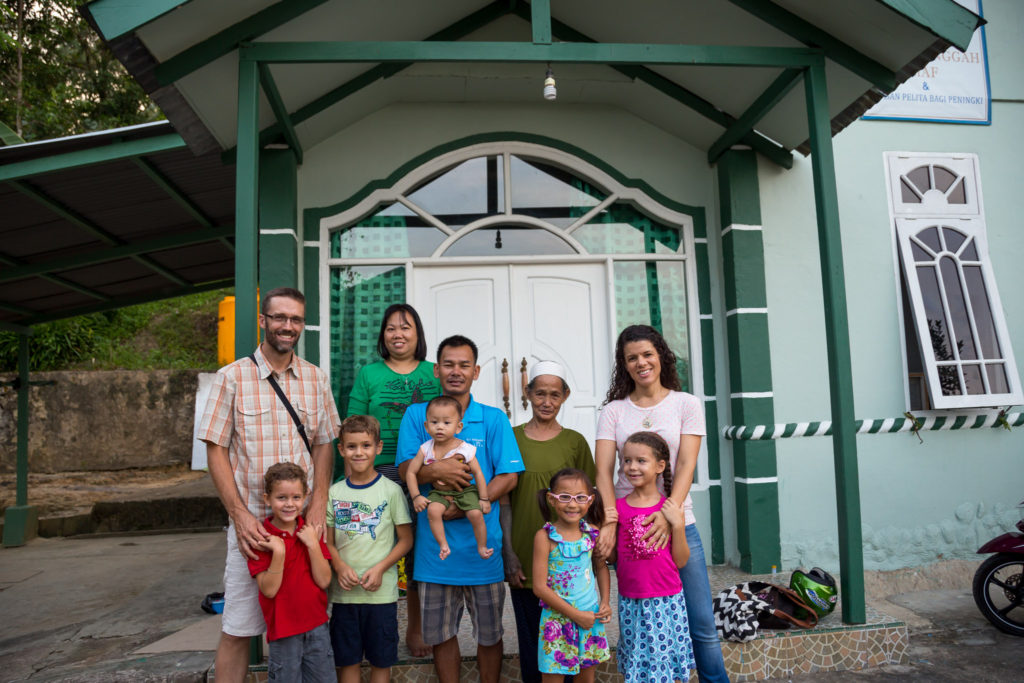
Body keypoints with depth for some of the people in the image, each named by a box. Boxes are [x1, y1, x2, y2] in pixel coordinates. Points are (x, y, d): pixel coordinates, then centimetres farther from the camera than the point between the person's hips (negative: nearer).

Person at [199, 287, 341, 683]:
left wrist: (318, 506, -5)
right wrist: (240, 514, -11)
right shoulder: (232, 377, -2)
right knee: (238, 630, 5)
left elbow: (324, 445, 8)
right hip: (251, 521, -2)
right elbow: (216, 450, -3)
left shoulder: (315, 378, 6)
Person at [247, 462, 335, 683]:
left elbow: (324, 581, -6)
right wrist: (278, 552, -26)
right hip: (283, 629, -3)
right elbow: (269, 590, -15)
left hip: (317, 625, 4)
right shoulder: (261, 538, -10)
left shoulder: (310, 531, 1)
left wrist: (312, 544, -17)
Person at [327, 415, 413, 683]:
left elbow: (406, 540, -2)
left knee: (381, 660, 10)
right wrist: (340, 567, -11)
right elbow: (328, 542, 7)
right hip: (344, 591, 2)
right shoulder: (334, 493, 3)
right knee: (347, 660, 12)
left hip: (381, 591, -2)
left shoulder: (391, 490, -5)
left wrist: (379, 569, -14)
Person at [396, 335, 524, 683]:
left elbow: (509, 476, -4)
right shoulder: (416, 415, 4)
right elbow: (406, 468, -3)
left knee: (489, 631, 13)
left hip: (482, 541, 0)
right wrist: (436, 470, -25)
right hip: (434, 543, 1)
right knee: (440, 632, 14)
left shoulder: (494, 419, 1)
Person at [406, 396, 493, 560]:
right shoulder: (426, 449, -9)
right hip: (439, 492, 1)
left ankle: (482, 546, 4)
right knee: (432, 510, -28)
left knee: (476, 514, -21)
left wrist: (484, 498, -5)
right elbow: (411, 472, -3)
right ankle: (443, 545, -10)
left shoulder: (465, 449, -13)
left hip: (465, 491, -1)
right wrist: (416, 496, -11)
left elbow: (478, 473, -6)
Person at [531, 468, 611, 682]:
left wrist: (605, 602, 0)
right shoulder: (545, 537, -16)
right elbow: (540, 587, -16)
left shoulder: (592, 532, -3)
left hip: (591, 618, 4)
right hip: (558, 621, -4)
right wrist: (576, 615, -14)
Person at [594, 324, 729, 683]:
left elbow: (686, 465, -7)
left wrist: (669, 512, -22)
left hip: (678, 523, 0)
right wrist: (609, 520, -19)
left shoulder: (686, 403, 3)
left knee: (702, 623, 5)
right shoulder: (613, 411, 5)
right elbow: (603, 471, -4)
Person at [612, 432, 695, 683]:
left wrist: (678, 524, -15)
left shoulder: (670, 508, -6)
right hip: (630, 602, 2)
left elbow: (680, 561, -4)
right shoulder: (618, 508, -1)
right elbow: (611, 556, 5)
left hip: (666, 600, -1)